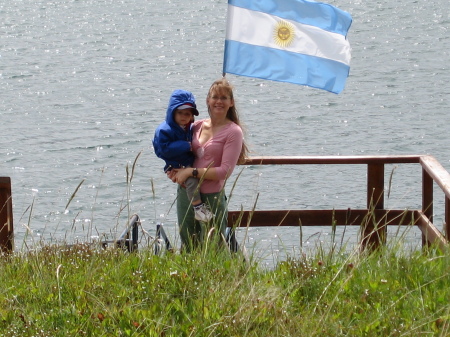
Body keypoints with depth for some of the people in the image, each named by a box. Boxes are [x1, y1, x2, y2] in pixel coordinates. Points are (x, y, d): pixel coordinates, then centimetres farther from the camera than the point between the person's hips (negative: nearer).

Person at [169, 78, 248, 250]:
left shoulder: (233, 131, -7)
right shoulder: (198, 126, 9)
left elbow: (225, 170, -14)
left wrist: (191, 172, -14)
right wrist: (175, 169, 4)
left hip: (212, 197, -5)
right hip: (185, 192, 6)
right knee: (187, 248, 13)